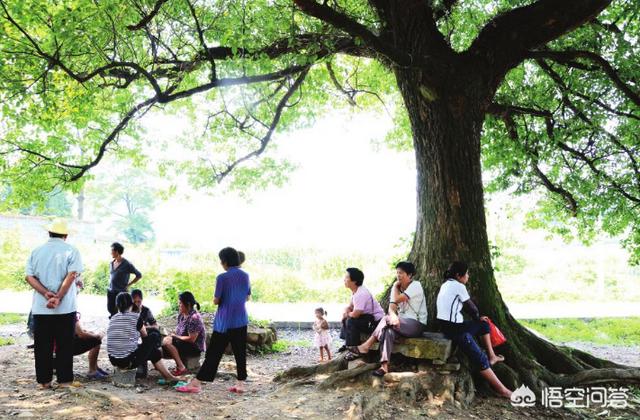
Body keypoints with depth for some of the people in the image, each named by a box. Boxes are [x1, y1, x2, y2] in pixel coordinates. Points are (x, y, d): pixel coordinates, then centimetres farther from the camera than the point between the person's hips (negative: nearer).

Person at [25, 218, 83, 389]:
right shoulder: (71, 251, -3)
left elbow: (29, 277, -1)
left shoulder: (36, 251, 8)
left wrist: (46, 294, -10)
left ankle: (44, 380, 15)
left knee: (42, 346, 10)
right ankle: (64, 379, 9)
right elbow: (71, 276, -15)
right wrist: (58, 298, -15)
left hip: (40, 308, 3)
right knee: (64, 345, 5)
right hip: (65, 308, -3)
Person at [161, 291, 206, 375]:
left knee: (167, 342, -23)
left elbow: (191, 339, -23)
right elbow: (179, 331, 16)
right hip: (184, 344, 10)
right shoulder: (181, 314, 6)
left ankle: (181, 368, -18)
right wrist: (173, 334, -5)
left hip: (195, 348, -10)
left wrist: (176, 336, -13)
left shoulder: (194, 318, -22)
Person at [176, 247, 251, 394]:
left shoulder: (222, 278, -14)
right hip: (241, 321, 5)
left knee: (213, 353, 1)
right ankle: (240, 383, 14)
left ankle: (196, 383, 7)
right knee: (240, 352, 10)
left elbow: (216, 301, -11)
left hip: (224, 322, -4)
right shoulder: (245, 276, 2)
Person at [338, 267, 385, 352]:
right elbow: (350, 306, 14)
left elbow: (355, 314, -28)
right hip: (368, 316, 11)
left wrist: (348, 314, -6)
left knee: (351, 321, -27)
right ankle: (347, 344, 21)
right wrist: (346, 311, -9)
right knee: (345, 318, 18)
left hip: (376, 321, -11)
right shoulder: (355, 291, 4)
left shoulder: (361, 294, -27)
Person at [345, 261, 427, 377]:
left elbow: (396, 299, -20)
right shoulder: (399, 289, 13)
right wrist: (393, 315, -26)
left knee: (386, 319, -28)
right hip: (402, 323, 7)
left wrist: (395, 286, -2)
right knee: (388, 330, -27)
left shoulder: (416, 285, -8)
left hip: (416, 324, -7)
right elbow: (391, 307, -3)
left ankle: (365, 347, -24)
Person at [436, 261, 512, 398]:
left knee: (484, 324, 24)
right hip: (454, 329, -10)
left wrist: (478, 318, 13)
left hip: (446, 325, 10)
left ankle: (492, 356, 31)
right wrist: (477, 317, 19)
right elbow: (471, 307, -2)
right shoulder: (458, 286, -13)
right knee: (480, 358, -7)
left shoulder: (446, 284, 14)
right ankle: (502, 390, -3)